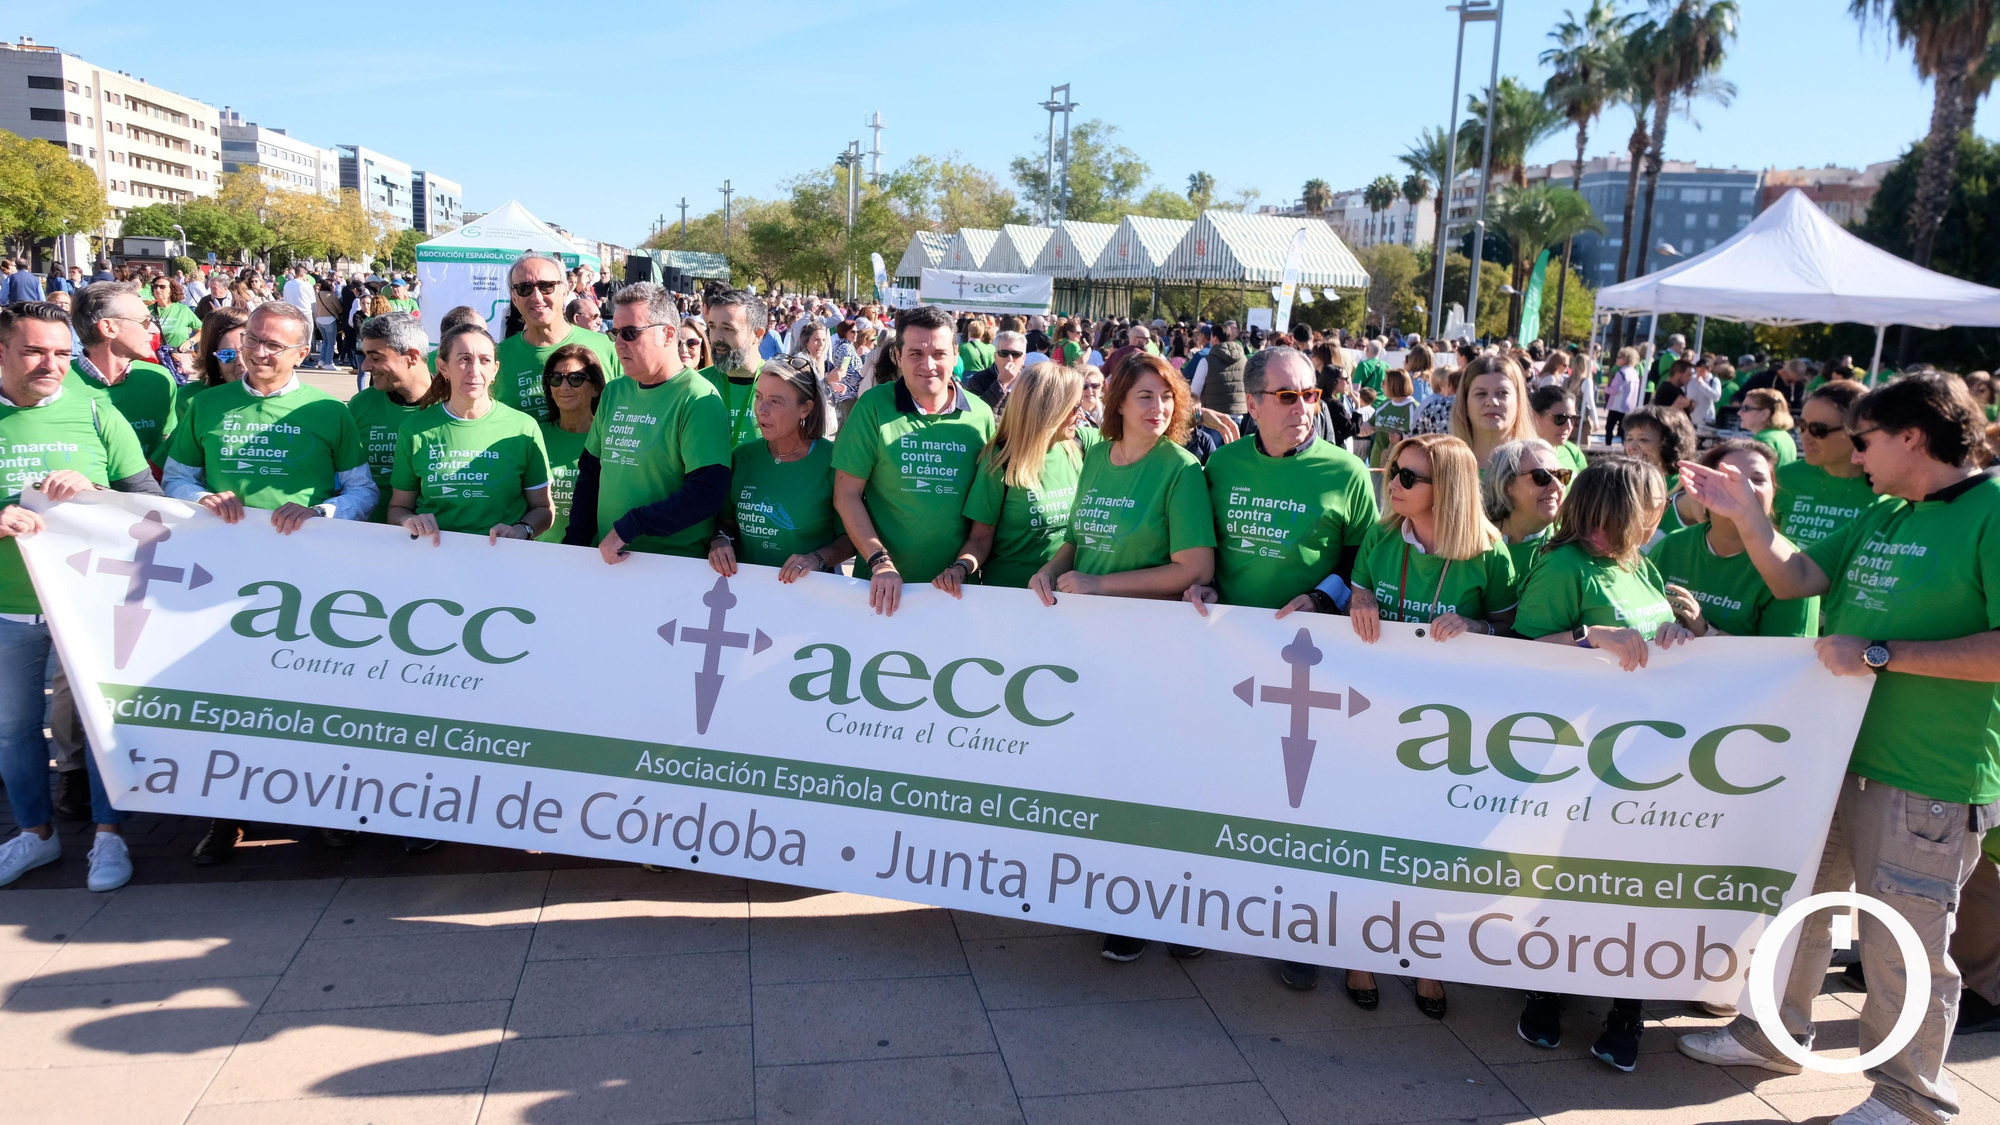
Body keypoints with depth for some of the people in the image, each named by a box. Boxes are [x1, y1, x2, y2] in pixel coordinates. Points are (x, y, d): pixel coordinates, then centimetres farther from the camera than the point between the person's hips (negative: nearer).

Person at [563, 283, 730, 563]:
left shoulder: (699, 400, -9)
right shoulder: (614, 392, 13)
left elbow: (708, 492, -18)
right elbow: (590, 471, 20)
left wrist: (629, 527, -16)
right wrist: (575, 540, 8)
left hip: (674, 561, -5)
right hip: (607, 556, 6)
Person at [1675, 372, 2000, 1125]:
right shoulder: (1880, 518, 9)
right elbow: (1795, 579, 8)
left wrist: (1880, 653, -23)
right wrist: (1745, 515, -4)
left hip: (1930, 777, -8)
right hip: (1835, 749, 8)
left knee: (1902, 939, 5)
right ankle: (1775, 1032, 39)